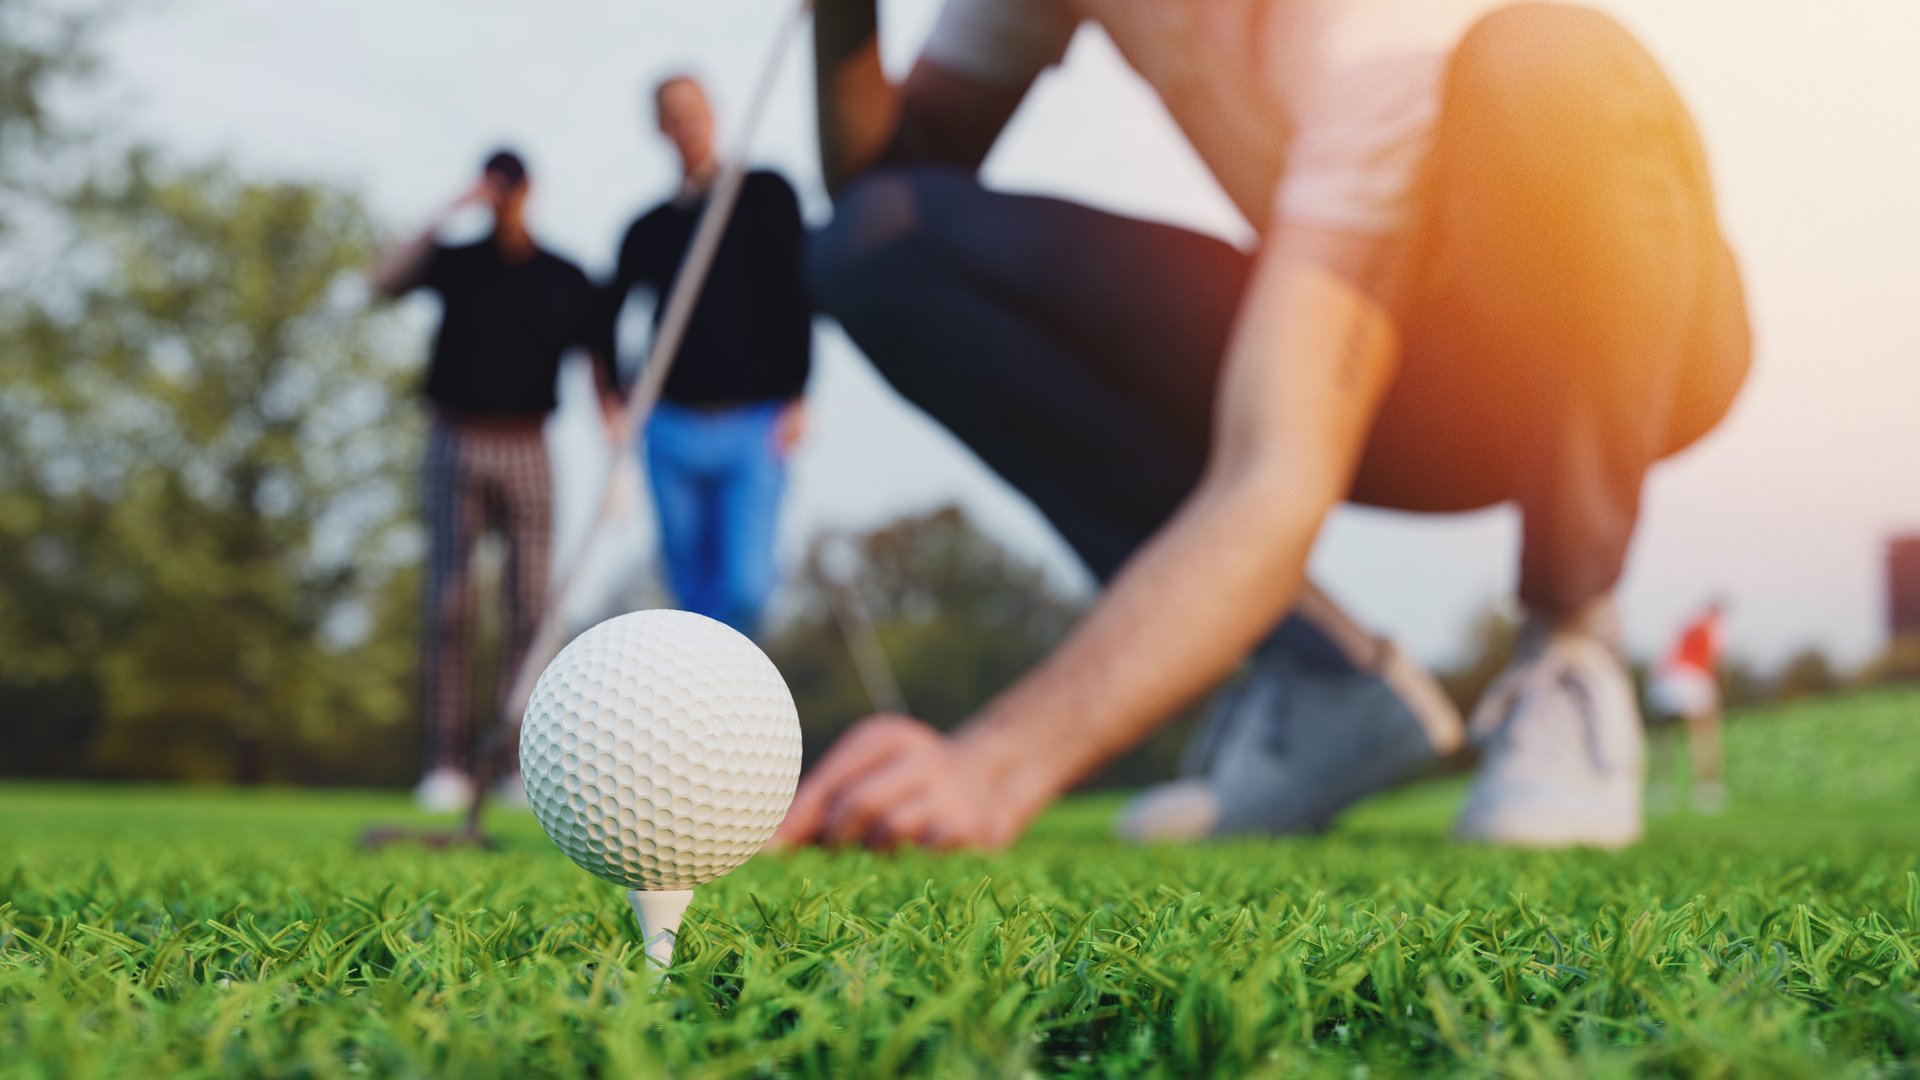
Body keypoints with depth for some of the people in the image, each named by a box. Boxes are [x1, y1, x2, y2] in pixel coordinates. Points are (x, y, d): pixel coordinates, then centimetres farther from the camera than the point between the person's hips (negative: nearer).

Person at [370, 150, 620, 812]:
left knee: (531, 605, -5)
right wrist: (449, 215, -12)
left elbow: (598, 366, 8)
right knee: (449, 605, -6)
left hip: (527, 451, 0)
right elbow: (384, 280, -8)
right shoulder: (455, 262, 10)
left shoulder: (567, 280, 11)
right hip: (457, 445, 0)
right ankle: (448, 764, -5)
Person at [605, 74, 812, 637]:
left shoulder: (766, 195, 7)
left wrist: (795, 396, -8)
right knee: (693, 586, 4)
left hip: (754, 427, -3)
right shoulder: (649, 228, 14)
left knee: (746, 583, -15)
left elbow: (796, 295, 1)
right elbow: (604, 316, 24)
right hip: (673, 429, 3)